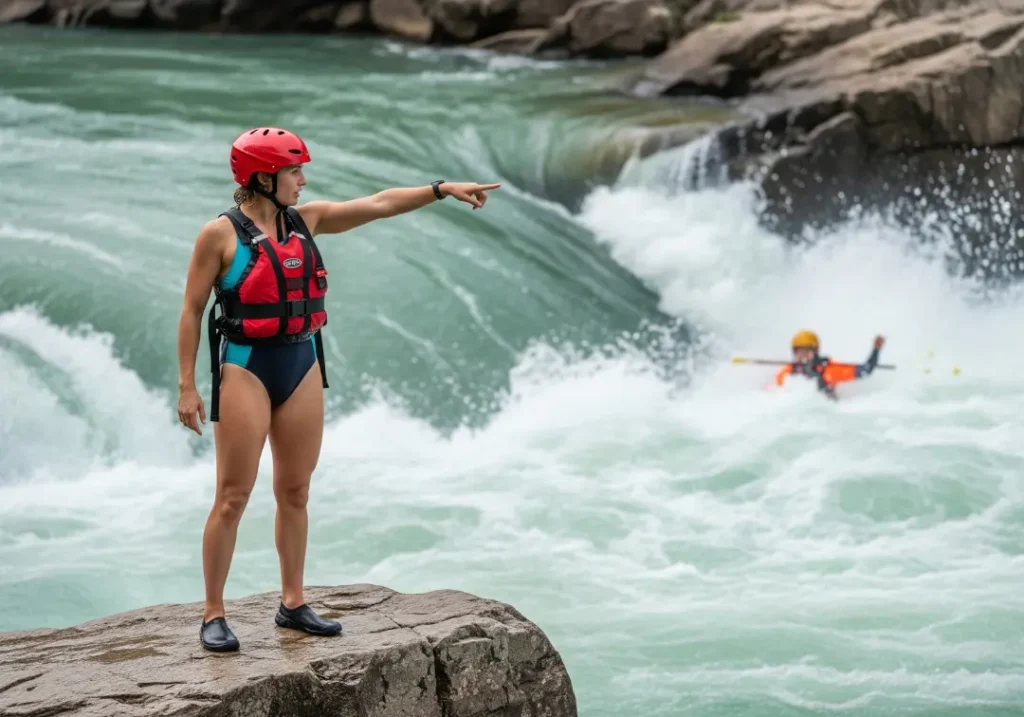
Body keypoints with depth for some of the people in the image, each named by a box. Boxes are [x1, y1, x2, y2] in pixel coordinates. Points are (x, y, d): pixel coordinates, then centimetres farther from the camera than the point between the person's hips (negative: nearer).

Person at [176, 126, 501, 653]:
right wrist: (187, 386, -9)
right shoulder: (221, 234, -9)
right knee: (233, 498, -4)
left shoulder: (305, 220, 7)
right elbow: (192, 311, -6)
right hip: (246, 369, -6)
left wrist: (442, 189, 4)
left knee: (295, 493, 12)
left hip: (302, 366, 6)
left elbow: (377, 204, 10)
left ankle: (293, 603, 22)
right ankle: (213, 615, 2)